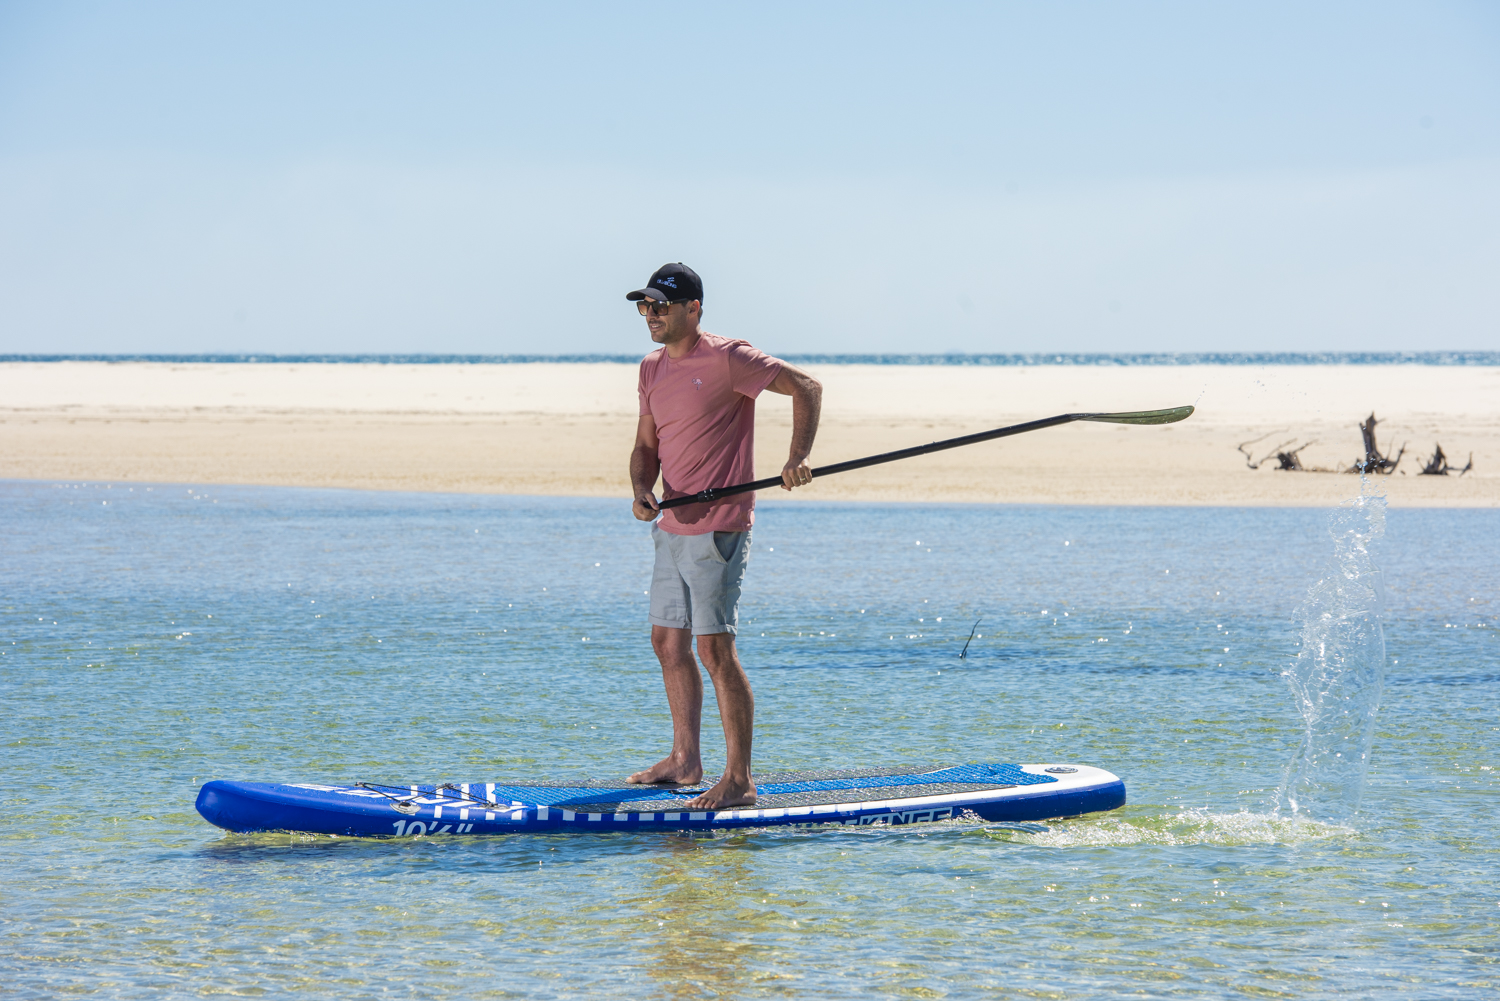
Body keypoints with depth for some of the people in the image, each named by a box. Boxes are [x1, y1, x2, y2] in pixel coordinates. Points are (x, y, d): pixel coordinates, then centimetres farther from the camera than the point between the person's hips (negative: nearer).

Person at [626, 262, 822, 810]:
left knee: (715, 650, -11)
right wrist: (642, 489, -5)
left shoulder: (726, 359, -11)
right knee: (668, 643, 16)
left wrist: (798, 458, -23)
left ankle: (739, 780, -9)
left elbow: (806, 387, -12)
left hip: (717, 529, -9)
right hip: (672, 527, 9)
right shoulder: (653, 369, 13)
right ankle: (684, 760, 29)